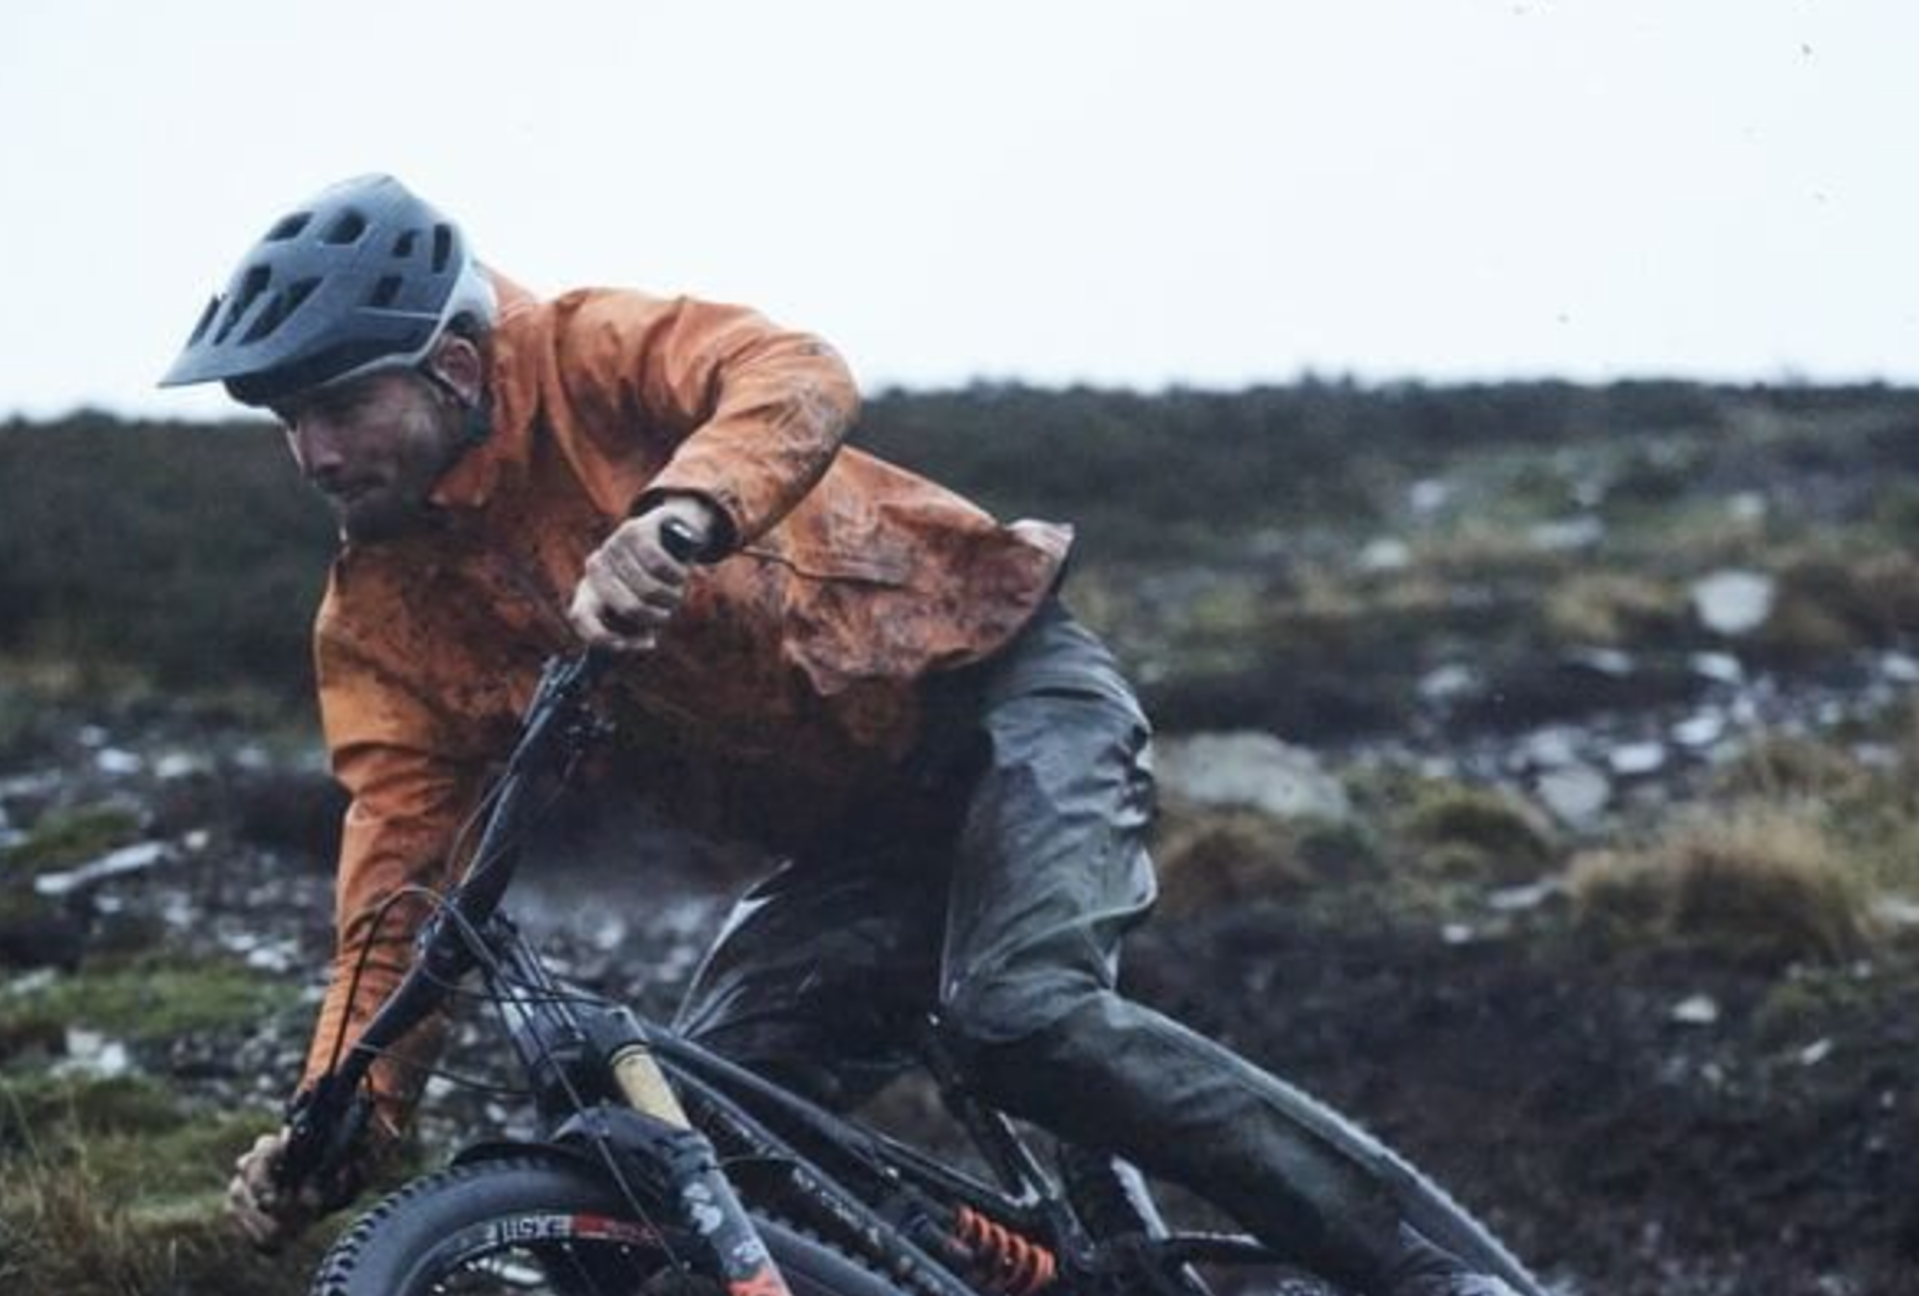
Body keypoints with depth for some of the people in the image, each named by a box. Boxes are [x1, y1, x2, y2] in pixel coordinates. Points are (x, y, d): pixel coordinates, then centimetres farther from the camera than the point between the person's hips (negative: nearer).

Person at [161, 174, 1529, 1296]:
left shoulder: (588, 360, -13)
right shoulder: (381, 616, 1)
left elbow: (796, 378, -33)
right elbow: (397, 872, -4)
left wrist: (675, 516, -52)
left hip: (1006, 681, -7)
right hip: (856, 827, 7)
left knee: (1027, 1015, -29)